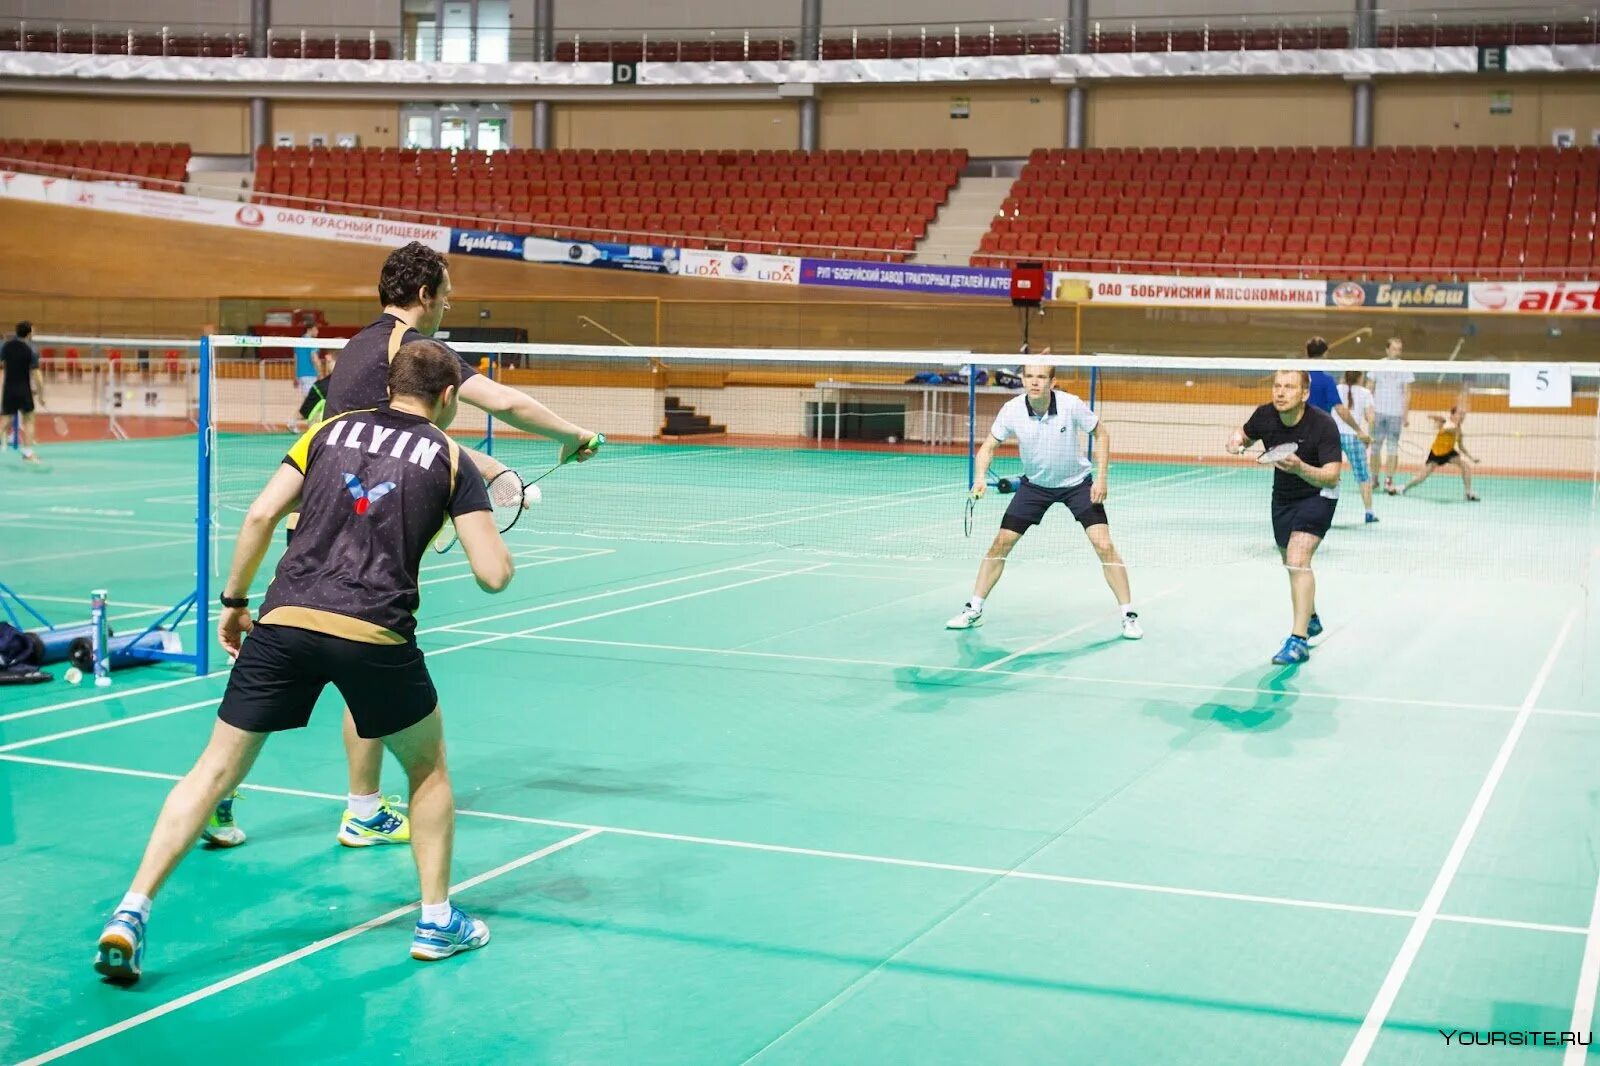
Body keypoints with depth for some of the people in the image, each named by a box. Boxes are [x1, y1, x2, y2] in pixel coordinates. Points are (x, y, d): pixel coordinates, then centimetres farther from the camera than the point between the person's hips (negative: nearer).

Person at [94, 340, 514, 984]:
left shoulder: (332, 429, 18)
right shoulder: (450, 458, 10)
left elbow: (261, 514, 8)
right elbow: (494, 575, 3)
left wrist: (234, 601, 17)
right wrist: (488, 531, 25)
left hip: (285, 619, 2)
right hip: (375, 635, -2)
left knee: (216, 771, 11)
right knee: (428, 769, 22)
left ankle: (131, 913, 3)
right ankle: (436, 919, 25)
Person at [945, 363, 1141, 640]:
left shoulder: (1072, 405, -24)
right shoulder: (1012, 410, -19)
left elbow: (1101, 435, -9)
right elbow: (989, 446, -6)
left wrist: (1101, 478, -17)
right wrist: (980, 477, -25)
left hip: (1077, 483, -2)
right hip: (1035, 484, 2)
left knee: (1104, 545, -14)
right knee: (1001, 543, -2)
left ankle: (1129, 615, -1)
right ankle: (974, 610, 12)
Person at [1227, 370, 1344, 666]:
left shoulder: (1323, 425, -28)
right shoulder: (1265, 415, -14)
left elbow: (1332, 476, -32)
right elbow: (1246, 436, 9)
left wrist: (1301, 468, -50)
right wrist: (1236, 439, -16)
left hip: (1317, 495, -6)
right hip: (1282, 495, 7)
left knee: (1298, 559, -25)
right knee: (1290, 561, 22)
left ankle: (1299, 640, -26)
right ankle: (1311, 619, 49)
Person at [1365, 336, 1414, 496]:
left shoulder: (1404, 368, 4)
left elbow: (1407, 393, 5)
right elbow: (1369, 389, 7)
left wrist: (1406, 414, -3)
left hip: (1396, 414, -1)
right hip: (1378, 412, 1)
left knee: (1392, 447, -3)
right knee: (1376, 445, 5)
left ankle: (1389, 481, -2)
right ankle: (1374, 478, 13)